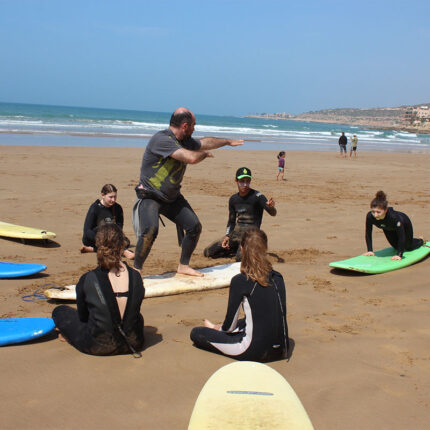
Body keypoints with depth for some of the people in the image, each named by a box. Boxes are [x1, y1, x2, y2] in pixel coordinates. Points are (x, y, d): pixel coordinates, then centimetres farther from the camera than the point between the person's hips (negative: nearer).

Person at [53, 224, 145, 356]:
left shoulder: (87, 280, -16)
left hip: (97, 347, -2)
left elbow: (82, 316, 0)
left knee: (59, 311, 18)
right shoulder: (135, 277, -9)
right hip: (134, 344, 3)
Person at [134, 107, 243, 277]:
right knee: (150, 230, -30)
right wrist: (205, 154, -10)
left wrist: (228, 141, 37)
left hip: (172, 197, 9)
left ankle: (183, 266, 20)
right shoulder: (161, 139, -23)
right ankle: (136, 269, -12)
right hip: (150, 196, -9)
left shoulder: (185, 141, 6)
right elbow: (191, 158, -31)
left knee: (194, 226, 4)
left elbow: (205, 142, 26)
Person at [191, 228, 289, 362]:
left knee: (196, 333, 5)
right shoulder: (278, 278, 2)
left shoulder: (240, 281, -14)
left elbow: (229, 326, -8)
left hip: (255, 352, -7)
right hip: (280, 351, 7)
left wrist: (219, 328, 18)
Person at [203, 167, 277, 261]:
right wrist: (227, 236, 2)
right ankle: (237, 249, 13)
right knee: (208, 252, -2)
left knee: (240, 258, -33)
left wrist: (271, 207, -42)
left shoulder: (257, 196, -9)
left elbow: (273, 213, -18)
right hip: (235, 232, 6)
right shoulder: (233, 199, 9)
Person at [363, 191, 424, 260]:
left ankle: (421, 241, 51)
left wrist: (399, 255, -42)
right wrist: (370, 250, -25)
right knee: (396, 247, 23)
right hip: (388, 228, 3)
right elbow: (368, 234, -24)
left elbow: (401, 236, -41)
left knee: (409, 248, 19)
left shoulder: (394, 217, -49)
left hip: (404, 223, -3)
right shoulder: (370, 216, -40)